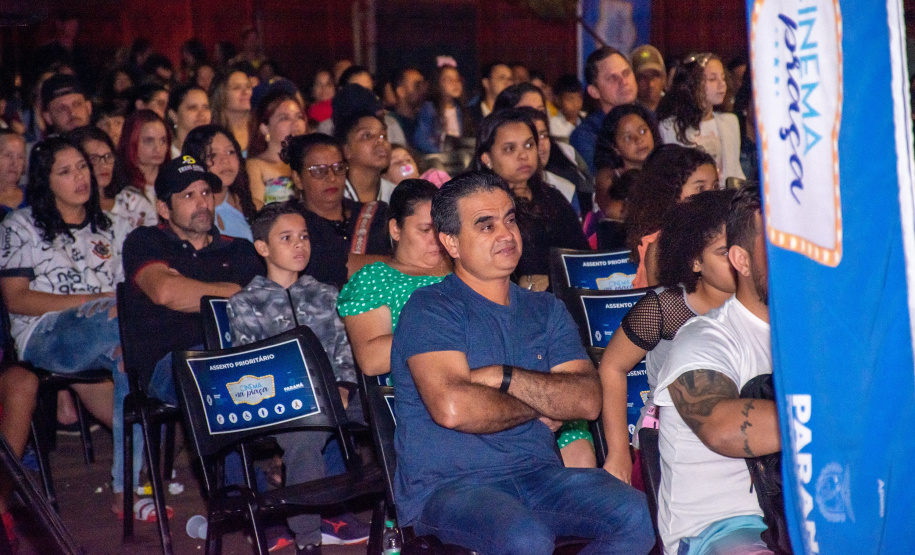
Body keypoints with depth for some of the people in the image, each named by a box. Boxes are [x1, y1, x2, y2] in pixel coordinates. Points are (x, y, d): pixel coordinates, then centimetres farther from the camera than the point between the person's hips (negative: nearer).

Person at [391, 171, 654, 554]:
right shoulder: (431, 308, -2)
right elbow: (452, 407, -19)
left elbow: (587, 400, 2)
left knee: (634, 513, -22)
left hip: (539, 475, 6)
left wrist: (504, 377, -11)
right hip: (447, 486, -5)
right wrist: (539, 406, -2)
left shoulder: (546, 311, 16)